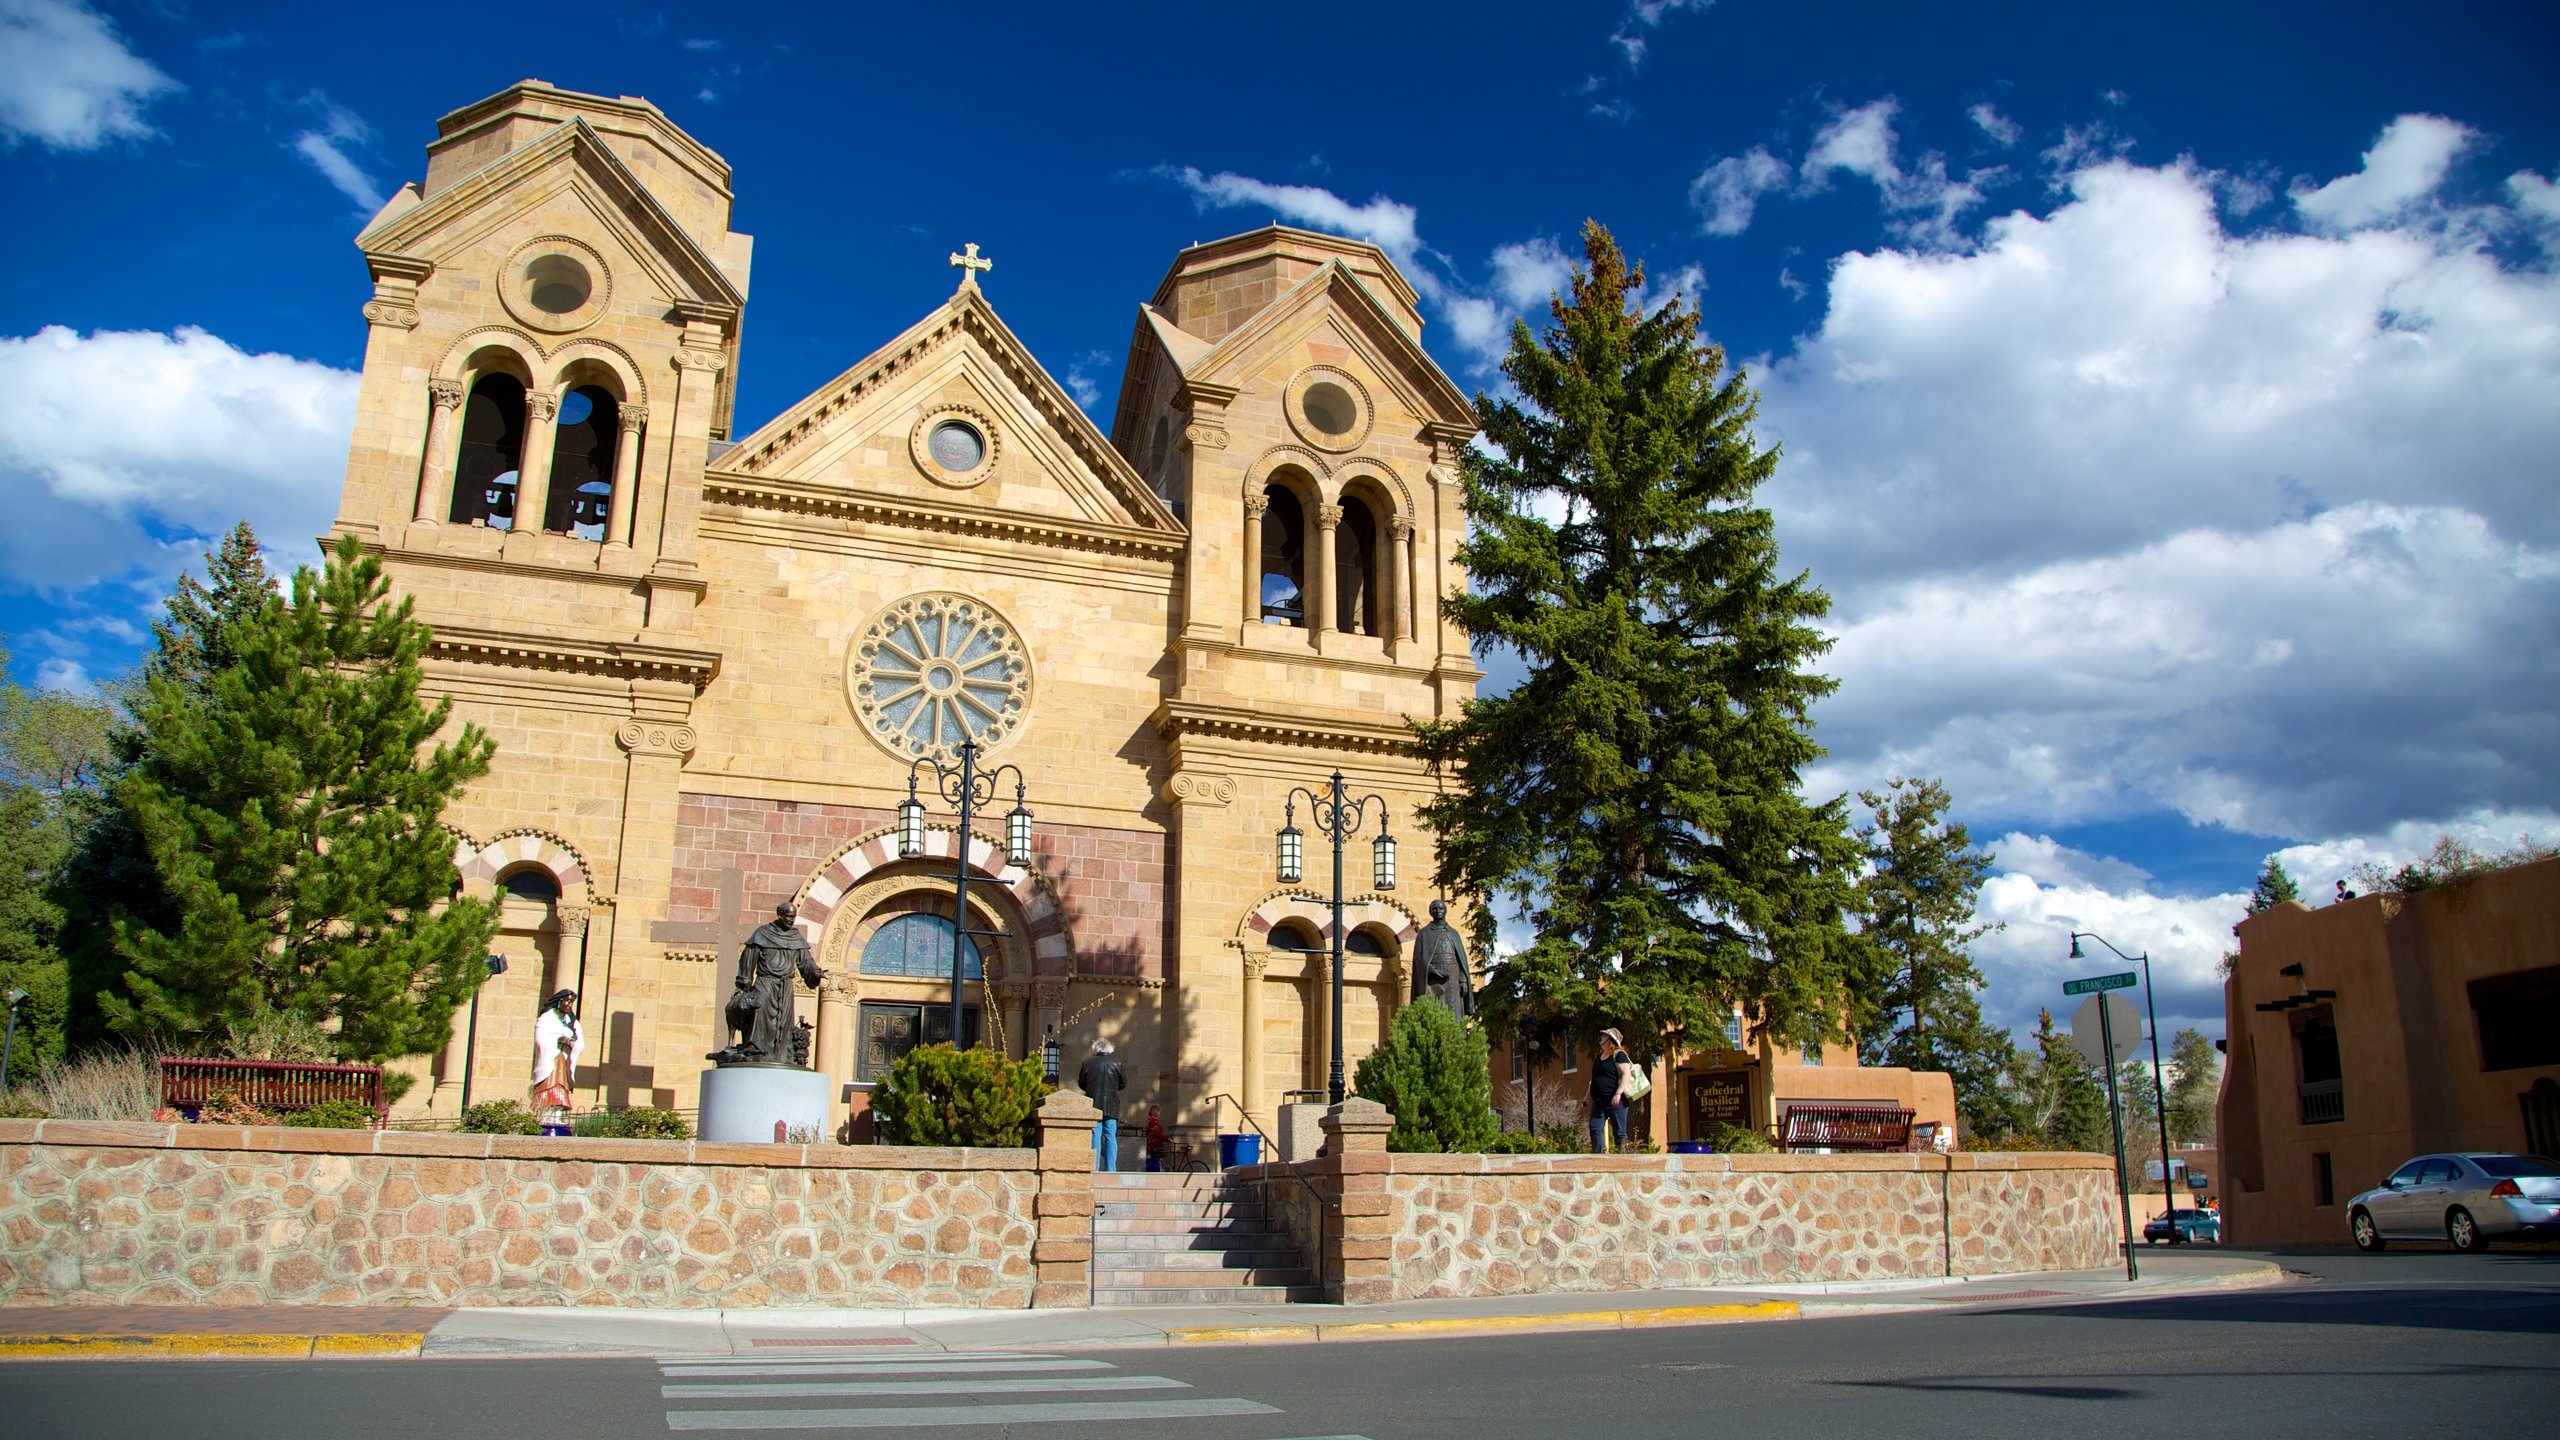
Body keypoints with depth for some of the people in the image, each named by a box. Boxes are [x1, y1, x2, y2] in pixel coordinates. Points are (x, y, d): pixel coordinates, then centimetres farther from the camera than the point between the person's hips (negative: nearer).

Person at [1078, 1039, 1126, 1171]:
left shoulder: (1088, 1063, -1)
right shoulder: (1116, 1064, -3)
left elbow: (1081, 1083, 7)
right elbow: (1124, 1082, 8)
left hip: (1093, 1105, 0)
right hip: (1111, 1107, 0)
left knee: (1095, 1137, 2)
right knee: (1110, 1137, 4)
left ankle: (1094, 1168, -2)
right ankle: (1110, 1169, 2)